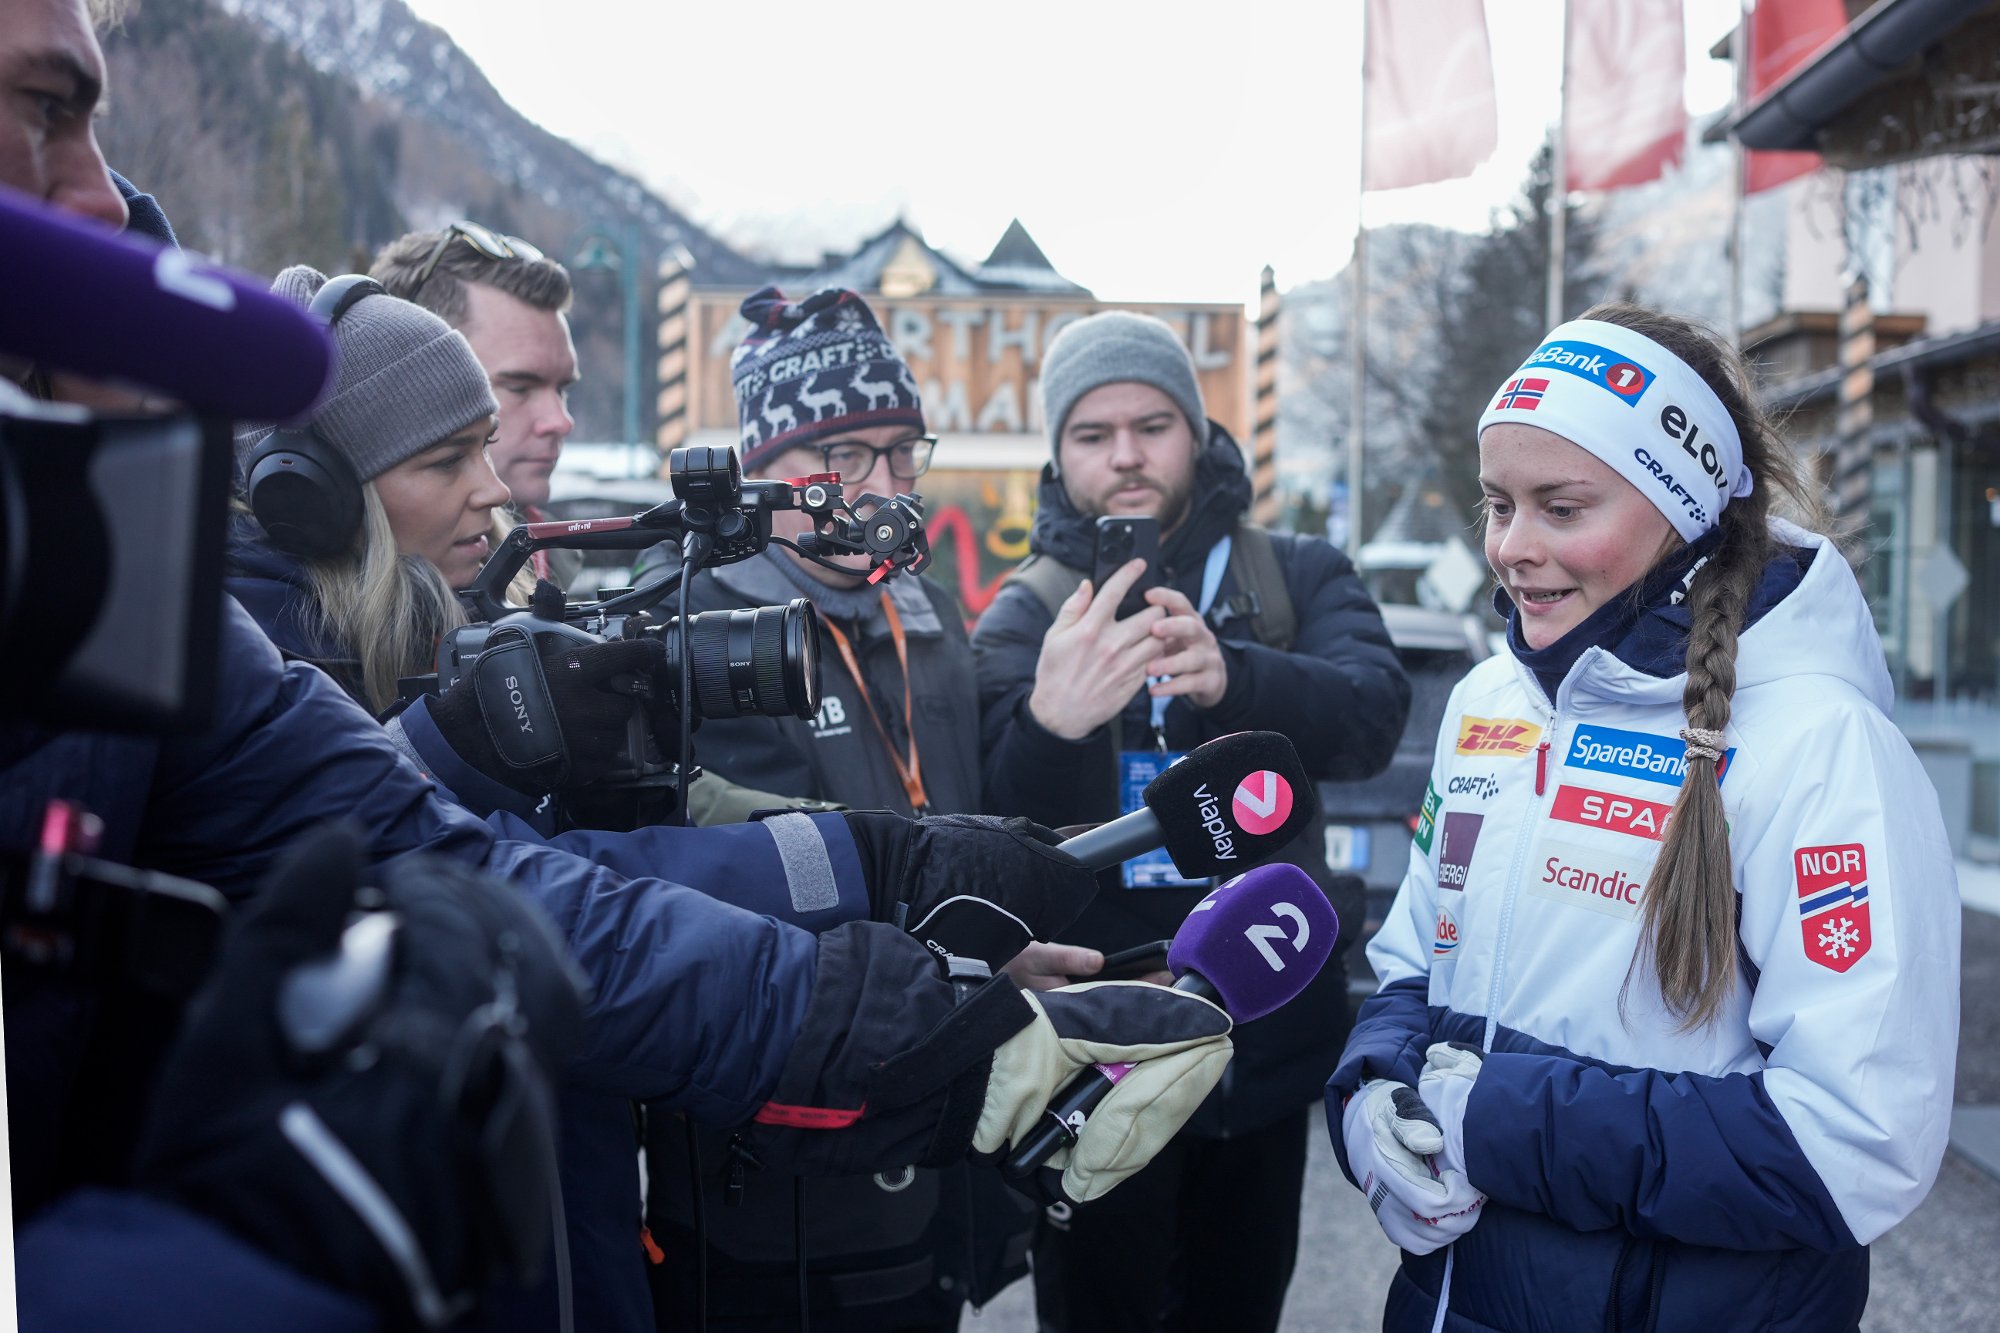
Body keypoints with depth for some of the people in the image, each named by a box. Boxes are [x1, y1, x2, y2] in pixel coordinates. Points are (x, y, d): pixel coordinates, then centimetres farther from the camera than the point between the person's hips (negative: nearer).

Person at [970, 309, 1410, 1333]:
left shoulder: (1298, 578, 2)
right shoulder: (1023, 617, -2)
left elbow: (1371, 717, -18)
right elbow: (1023, 827, -18)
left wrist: (1231, 677, -39)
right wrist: (1051, 719, -41)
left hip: (1269, 1047, 2)